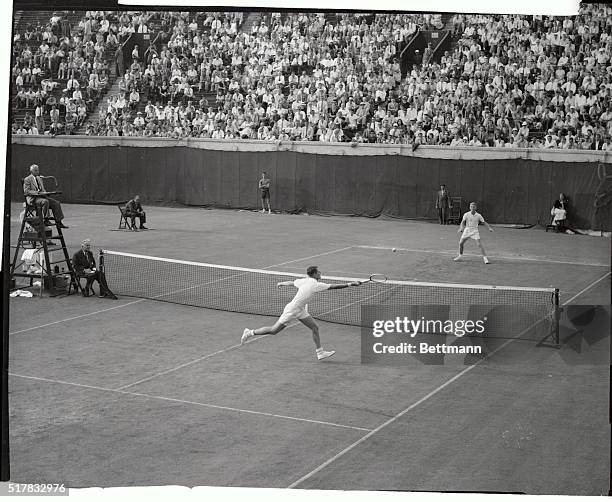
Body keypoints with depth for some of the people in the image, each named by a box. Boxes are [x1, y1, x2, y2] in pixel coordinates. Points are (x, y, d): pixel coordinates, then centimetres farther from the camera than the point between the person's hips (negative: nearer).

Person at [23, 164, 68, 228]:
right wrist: (36, 192, -24)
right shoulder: (27, 179, -2)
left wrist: (44, 192, -1)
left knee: (56, 203, -12)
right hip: (32, 199, -7)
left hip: (41, 196, 7)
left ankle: (58, 222, -15)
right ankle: (46, 220, -30)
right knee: (45, 202, -36)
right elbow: (26, 191, -11)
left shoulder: (40, 179, 21)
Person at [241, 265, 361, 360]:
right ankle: (250, 333, 15)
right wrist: (350, 284, -23)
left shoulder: (304, 281, -1)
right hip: (292, 310, -10)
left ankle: (320, 352, 11)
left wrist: (281, 283, 35)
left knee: (315, 327, 5)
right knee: (274, 330, 1)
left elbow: (291, 282, 15)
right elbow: (333, 286, -27)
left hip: (301, 310, 10)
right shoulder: (315, 285, -25)